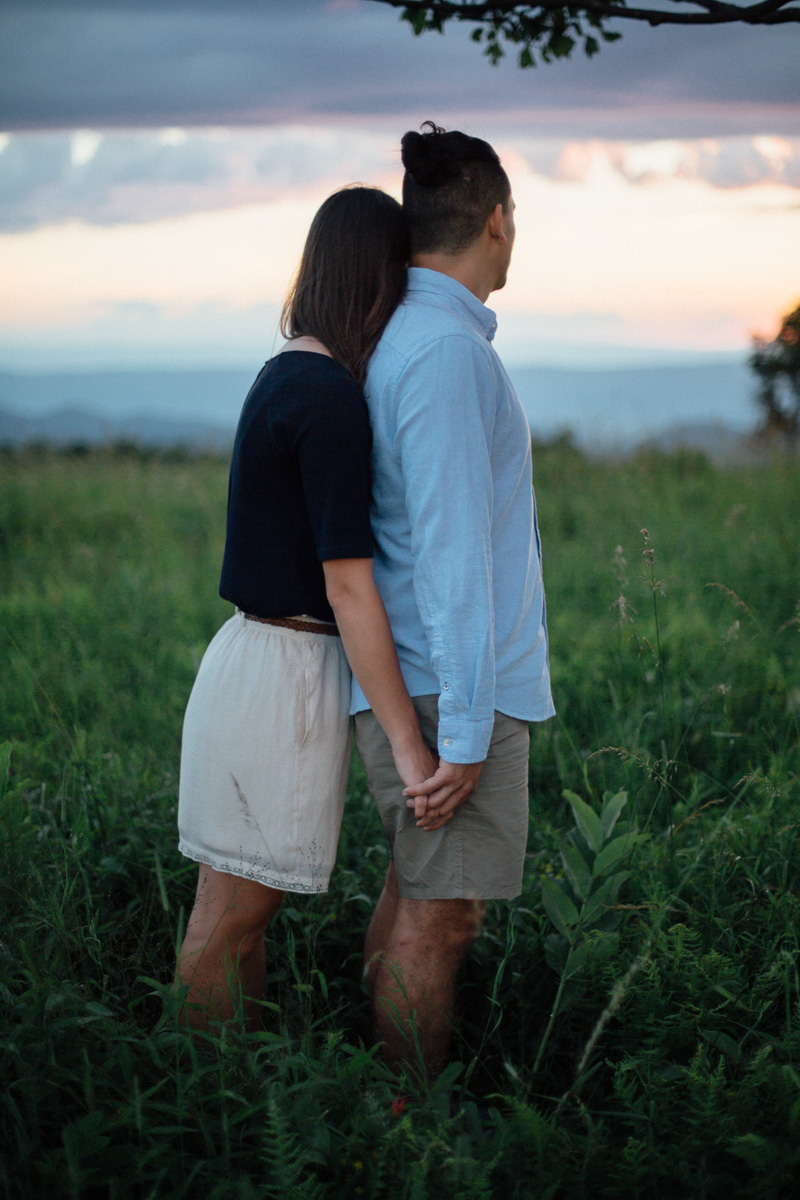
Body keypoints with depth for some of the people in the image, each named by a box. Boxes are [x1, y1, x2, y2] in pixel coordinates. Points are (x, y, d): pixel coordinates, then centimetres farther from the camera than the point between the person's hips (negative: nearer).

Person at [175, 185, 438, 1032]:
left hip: (258, 653, 9)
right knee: (232, 915, 2)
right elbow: (347, 585, -21)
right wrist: (408, 744, -18)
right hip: (285, 675, -9)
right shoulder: (330, 399, -18)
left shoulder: (287, 376, 11)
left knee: (241, 906, 15)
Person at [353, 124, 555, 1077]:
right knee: (437, 916, -2)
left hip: (410, 676, 10)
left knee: (416, 892, 16)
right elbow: (450, 549, -21)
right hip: (448, 680, -10)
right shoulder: (443, 348, -17)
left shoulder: (401, 338, 13)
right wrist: (465, 733, -21)